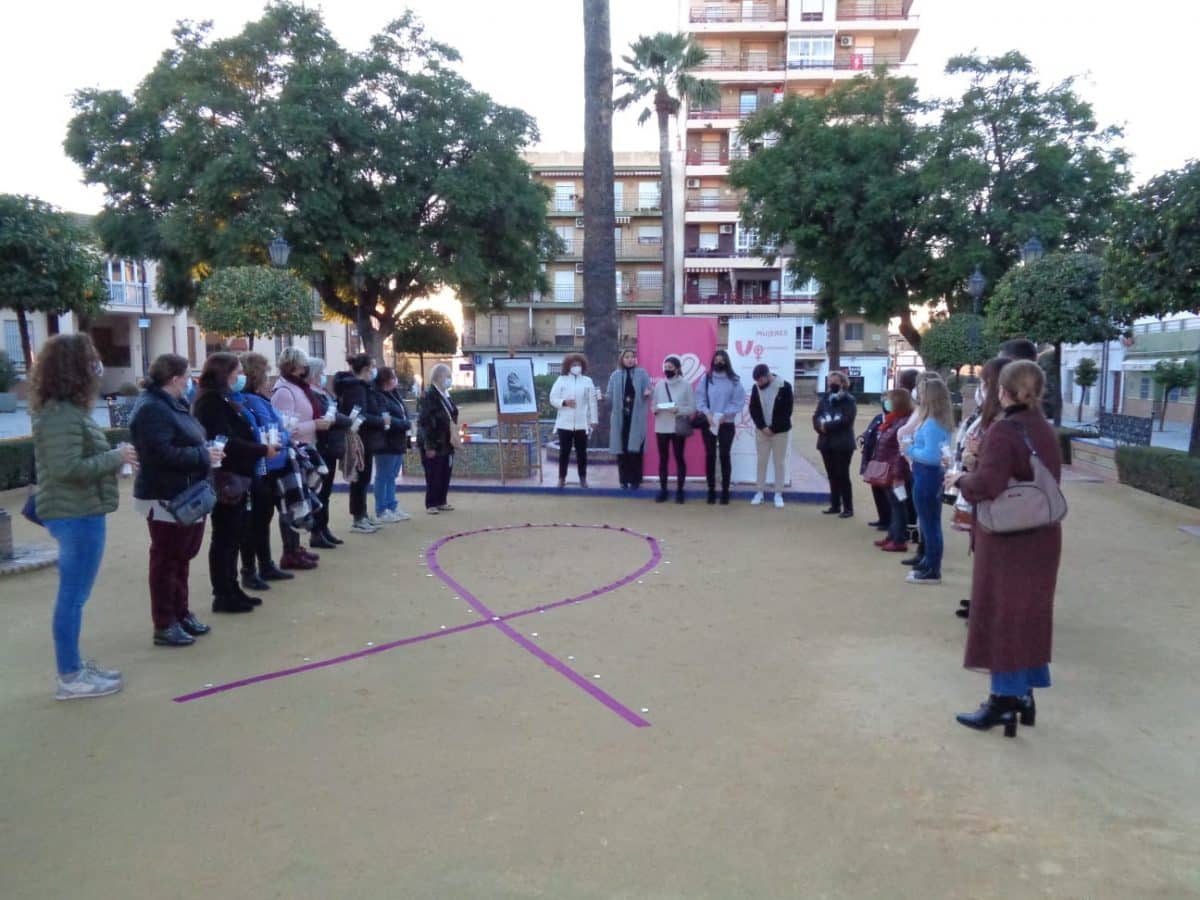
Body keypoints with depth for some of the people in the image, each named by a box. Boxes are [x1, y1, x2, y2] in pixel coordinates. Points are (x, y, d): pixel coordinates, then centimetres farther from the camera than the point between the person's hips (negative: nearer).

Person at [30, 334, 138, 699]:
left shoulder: (66, 409, 13)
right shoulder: (61, 415, -20)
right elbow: (66, 468, -26)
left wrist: (113, 455, 8)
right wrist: (116, 458, -17)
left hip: (79, 513, 11)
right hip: (76, 515, -11)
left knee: (73, 595, 17)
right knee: (73, 596, -2)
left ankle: (75, 665, 27)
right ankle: (70, 678, 7)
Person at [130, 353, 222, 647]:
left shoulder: (172, 404, 14)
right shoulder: (152, 408, -18)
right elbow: (161, 454, -28)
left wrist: (206, 452, 3)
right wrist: (204, 456, -19)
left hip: (186, 496, 10)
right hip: (166, 499, -10)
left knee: (182, 558, 18)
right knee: (166, 561, -1)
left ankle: (181, 614, 30)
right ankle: (164, 626, 8)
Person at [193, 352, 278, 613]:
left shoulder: (223, 400, 18)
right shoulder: (212, 402, -14)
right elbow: (226, 443, -23)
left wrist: (262, 446, 4)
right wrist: (263, 450, -16)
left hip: (236, 478, 10)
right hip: (226, 480, -10)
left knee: (233, 536, 14)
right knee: (224, 538, -3)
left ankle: (232, 590, 22)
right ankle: (223, 595, 4)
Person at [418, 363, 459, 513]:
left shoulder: (446, 396, 13)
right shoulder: (428, 397, -13)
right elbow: (424, 423, -17)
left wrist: (454, 439, 15)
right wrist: (429, 446, -20)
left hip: (447, 443, 8)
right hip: (434, 444, -8)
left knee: (445, 475, 11)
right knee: (433, 476, -2)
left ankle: (441, 501, 21)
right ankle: (431, 504, 8)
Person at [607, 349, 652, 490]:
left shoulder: (642, 373, 5)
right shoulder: (615, 375, 8)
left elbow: (648, 390, -2)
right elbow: (610, 396, 8)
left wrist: (647, 393, -23)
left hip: (636, 418, -2)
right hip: (620, 417, 2)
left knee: (635, 449, -4)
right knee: (621, 449, 2)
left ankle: (635, 480, 4)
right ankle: (624, 480, 10)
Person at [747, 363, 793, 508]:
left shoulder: (785, 387, -13)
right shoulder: (756, 387, -2)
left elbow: (787, 411, -12)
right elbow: (753, 409, 0)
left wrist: (773, 428, -14)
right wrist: (763, 427, -13)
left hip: (780, 431, -3)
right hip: (761, 430, 3)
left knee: (779, 462, 3)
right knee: (761, 461, 7)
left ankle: (778, 494, 9)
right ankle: (759, 492, 15)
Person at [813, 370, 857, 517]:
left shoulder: (848, 400, -5)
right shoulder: (824, 399, 13)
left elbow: (846, 420, -17)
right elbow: (816, 417, 6)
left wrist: (827, 425, -16)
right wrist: (820, 426, -15)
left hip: (842, 443, -6)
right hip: (826, 442, 6)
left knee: (842, 475, -5)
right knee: (832, 475, 11)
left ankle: (848, 508, 1)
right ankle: (835, 505, 19)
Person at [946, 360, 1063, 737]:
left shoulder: (1003, 431, -19)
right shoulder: (1047, 430, 6)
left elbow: (988, 485, -27)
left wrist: (961, 479, -7)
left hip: (1008, 539, -8)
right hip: (1043, 536, 8)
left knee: (1001, 616, 3)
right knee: (1031, 616, 16)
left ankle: (1004, 700, 11)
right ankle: (1024, 694, 26)